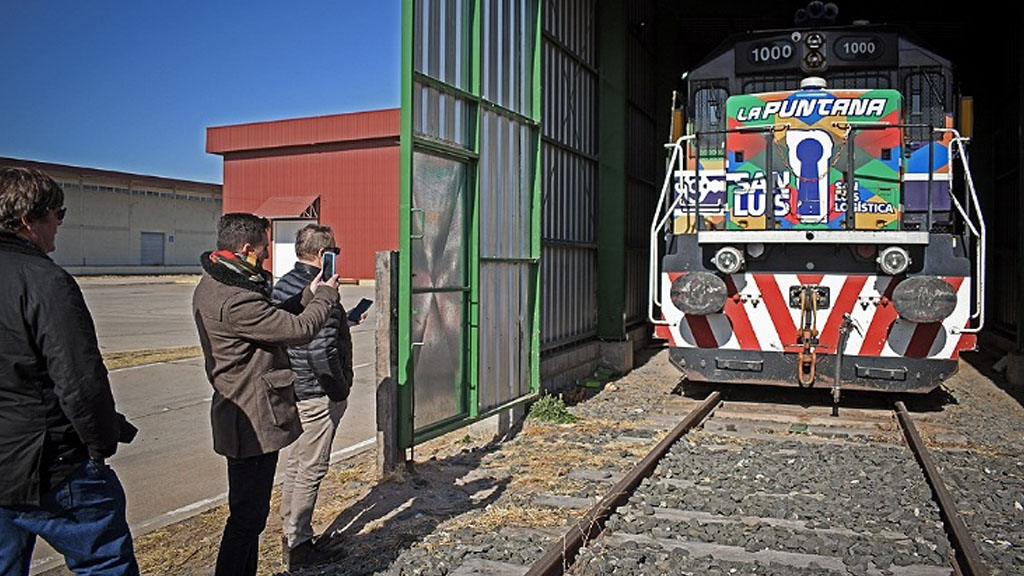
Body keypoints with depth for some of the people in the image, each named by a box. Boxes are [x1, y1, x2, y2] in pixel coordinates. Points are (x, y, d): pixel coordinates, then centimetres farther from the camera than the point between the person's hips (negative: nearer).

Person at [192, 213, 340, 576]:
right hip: (254, 421, -11)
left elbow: (270, 319, 15)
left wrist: (307, 296, 9)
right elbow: (299, 329, -21)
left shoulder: (212, 286, 8)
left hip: (238, 417, 11)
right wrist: (325, 296, -4)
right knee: (247, 515, 2)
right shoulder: (235, 300, -27)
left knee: (250, 510, 23)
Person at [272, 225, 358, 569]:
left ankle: (290, 534, 33)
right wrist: (340, 388, -16)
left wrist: (345, 320, 19)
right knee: (311, 469, 2)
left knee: (295, 463, 20)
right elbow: (321, 351, -29)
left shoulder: (283, 285, 8)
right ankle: (298, 546, 14)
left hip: (292, 388, 10)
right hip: (318, 394, -10)